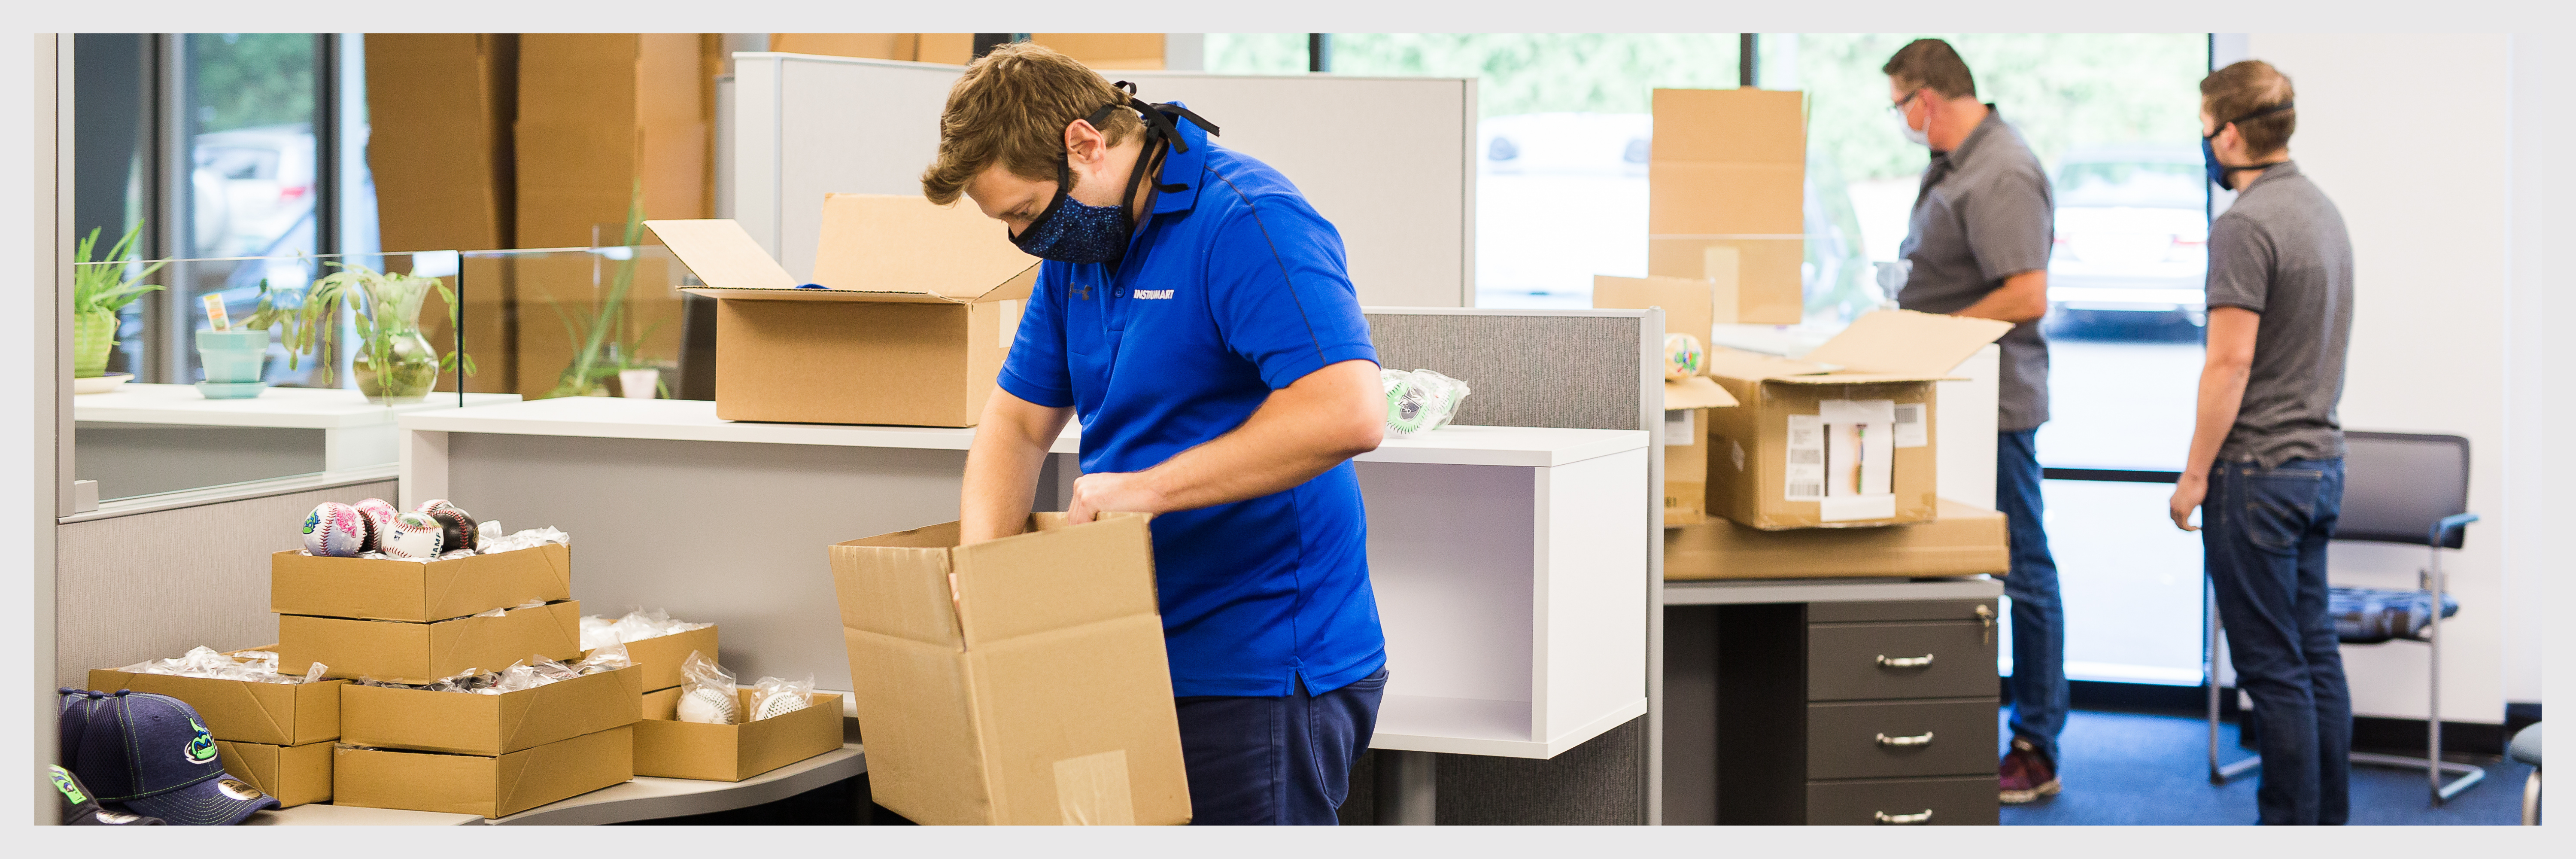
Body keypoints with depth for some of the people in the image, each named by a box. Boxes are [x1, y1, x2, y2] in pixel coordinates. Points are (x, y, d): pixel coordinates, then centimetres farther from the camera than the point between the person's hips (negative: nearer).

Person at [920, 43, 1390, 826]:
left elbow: (1347, 413, -30)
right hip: (1146, 661, 9)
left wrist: (1148, 486, -23)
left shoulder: (1248, 221, -18)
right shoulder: (1079, 247, 11)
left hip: (1262, 676, -8)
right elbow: (1017, 420, 16)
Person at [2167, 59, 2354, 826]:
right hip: (2321, 460, 9)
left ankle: (2291, 826, 0)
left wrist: (2195, 474, -14)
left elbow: (2231, 364, -20)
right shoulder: (2324, 210, 12)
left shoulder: (2245, 225, -17)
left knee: (2272, 667, -4)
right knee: (2316, 654, 12)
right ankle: (2328, 819, 17)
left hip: (2258, 472, -9)